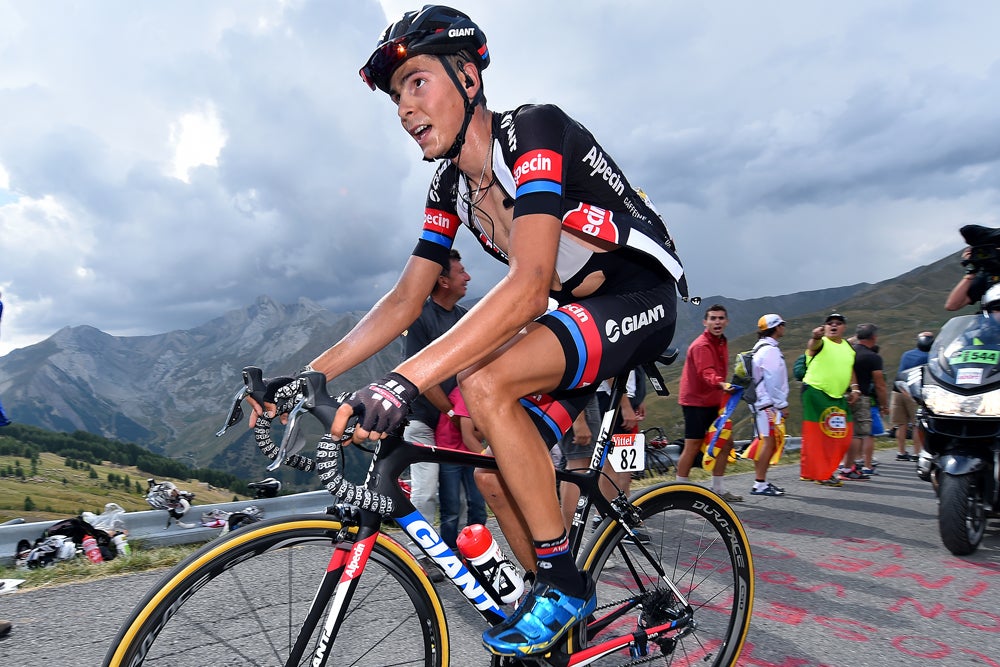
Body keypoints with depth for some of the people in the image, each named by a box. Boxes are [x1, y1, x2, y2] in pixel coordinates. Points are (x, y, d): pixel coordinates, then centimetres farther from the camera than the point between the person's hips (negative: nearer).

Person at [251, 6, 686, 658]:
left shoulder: (533, 129, -21)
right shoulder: (451, 186, 4)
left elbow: (529, 284, -36)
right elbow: (405, 299, 3)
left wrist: (405, 380, -45)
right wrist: (308, 375, -7)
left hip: (640, 299, -8)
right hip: (573, 315, 8)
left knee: (484, 382, -29)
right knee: (494, 470, -1)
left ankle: (566, 583, -11)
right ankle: (559, 605, 21)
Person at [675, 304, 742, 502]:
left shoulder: (722, 343, 11)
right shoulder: (701, 345, -18)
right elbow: (706, 373, -35)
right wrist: (721, 384, -53)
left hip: (713, 402, 9)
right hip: (695, 401, -9)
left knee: (725, 442, 8)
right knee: (693, 447, -5)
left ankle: (717, 489, 19)